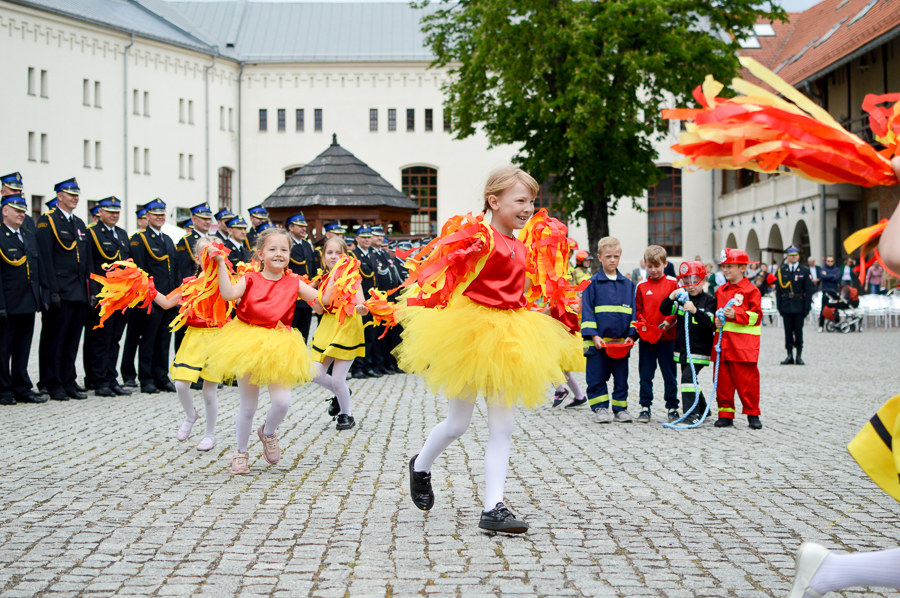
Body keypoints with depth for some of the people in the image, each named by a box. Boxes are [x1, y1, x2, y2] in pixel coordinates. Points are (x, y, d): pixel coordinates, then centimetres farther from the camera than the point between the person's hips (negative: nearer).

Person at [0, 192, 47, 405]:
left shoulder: (30, 236, 15)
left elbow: (39, 267, 18)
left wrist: (45, 293, 10)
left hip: (29, 303, 7)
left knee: (23, 348, 12)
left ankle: (22, 389, 18)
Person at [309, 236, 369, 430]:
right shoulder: (324, 279, 7)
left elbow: (360, 304, -16)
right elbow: (320, 308, -6)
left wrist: (361, 309, -40)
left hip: (347, 327, -5)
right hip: (327, 327, 5)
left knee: (337, 379, -8)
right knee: (316, 374, 1)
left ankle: (347, 415, 15)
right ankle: (340, 393, 31)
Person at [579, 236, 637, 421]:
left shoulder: (627, 284, 10)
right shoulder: (592, 283, 0)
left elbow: (632, 311, 11)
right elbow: (587, 310, -3)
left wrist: (631, 334, 0)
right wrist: (593, 335, -12)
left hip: (621, 341, 3)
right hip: (598, 340, -3)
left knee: (621, 376, 8)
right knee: (597, 377, 1)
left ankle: (620, 408, 17)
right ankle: (600, 407, 12)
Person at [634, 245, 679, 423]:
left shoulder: (673, 283, 0)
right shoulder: (641, 286, 6)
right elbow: (637, 309, 10)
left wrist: (669, 321, -14)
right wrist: (641, 323, -7)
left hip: (666, 336, -2)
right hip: (646, 337, 2)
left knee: (669, 374, 5)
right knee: (645, 374, 5)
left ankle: (672, 407, 13)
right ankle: (645, 407, 12)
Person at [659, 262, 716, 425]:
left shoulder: (708, 300, -5)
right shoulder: (682, 299, 9)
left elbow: (709, 322, -18)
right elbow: (665, 310, 0)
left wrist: (695, 311, -33)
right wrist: (671, 298, -19)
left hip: (699, 349, -7)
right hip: (683, 348, 7)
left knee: (688, 376, -20)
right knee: (689, 378, 16)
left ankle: (692, 415, -19)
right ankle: (702, 409, 34)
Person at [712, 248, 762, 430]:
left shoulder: (751, 290, -2)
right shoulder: (720, 291, 15)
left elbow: (756, 316, -7)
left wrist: (735, 315, -19)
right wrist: (716, 320, 2)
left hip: (744, 344, -5)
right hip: (723, 343, 5)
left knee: (747, 380, -3)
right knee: (723, 379, 5)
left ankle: (752, 414, 7)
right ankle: (725, 414, 11)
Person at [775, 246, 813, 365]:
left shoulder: (805, 271, 3)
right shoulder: (781, 270, 6)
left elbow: (808, 290, 1)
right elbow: (778, 289, 5)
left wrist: (807, 307, -6)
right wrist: (779, 306, -1)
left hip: (799, 305, -1)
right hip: (786, 305, 1)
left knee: (798, 332, 1)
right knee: (788, 332, 4)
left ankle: (799, 356, 7)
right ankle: (789, 356, 9)